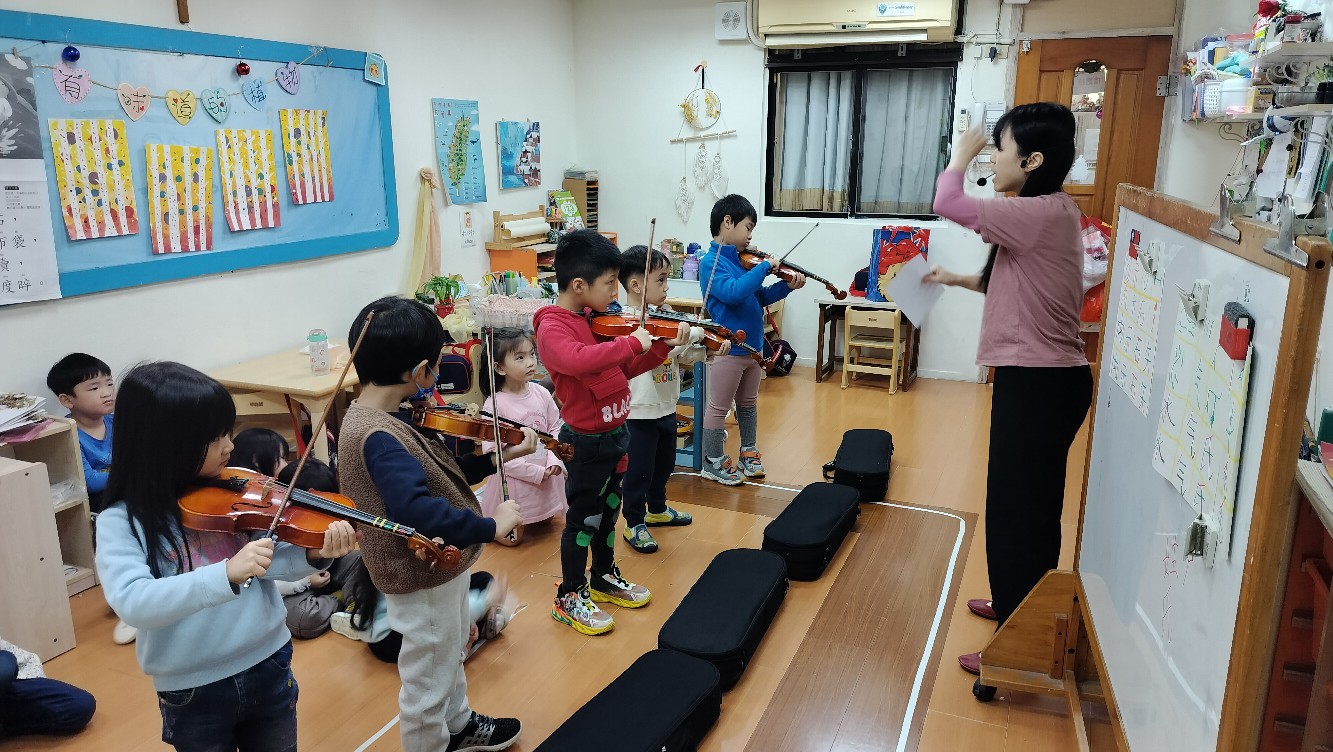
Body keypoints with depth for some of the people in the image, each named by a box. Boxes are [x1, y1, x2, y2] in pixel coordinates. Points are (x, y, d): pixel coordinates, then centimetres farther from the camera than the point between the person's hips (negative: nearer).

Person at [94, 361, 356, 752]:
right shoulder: (121, 522, -14)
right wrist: (228, 573, -41)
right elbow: (131, 602, -28)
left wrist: (314, 555, -27)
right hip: (192, 693, -3)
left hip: (268, 666, 3)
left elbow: (274, 562, -6)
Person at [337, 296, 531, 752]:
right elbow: (415, 510, -45)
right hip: (422, 581, -10)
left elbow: (439, 466, 10)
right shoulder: (377, 436, -32)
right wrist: (489, 527, -35)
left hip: (440, 566, 10)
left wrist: (500, 456, 3)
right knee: (427, 682, 13)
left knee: (449, 658, 32)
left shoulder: (385, 418, -1)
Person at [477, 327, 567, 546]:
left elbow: (555, 429, 3)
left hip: (546, 474, 5)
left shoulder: (541, 393, -6)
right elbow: (493, 452, -20)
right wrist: (536, 472, -21)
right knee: (511, 538, 6)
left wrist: (553, 461, -14)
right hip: (514, 478, -5)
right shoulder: (494, 405, -20)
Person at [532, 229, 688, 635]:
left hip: (615, 433, 8)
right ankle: (569, 598, 22)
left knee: (608, 510, 22)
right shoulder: (552, 326, -20)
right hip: (586, 441, -8)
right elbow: (580, 360, -42)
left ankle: (605, 578, 41)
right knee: (583, 519, 6)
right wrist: (632, 341, -35)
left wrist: (664, 345, 2)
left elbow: (627, 368, 13)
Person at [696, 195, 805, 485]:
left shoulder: (741, 260, 8)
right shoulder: (711, 262, -15)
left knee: (748, 403, 21)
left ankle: (749, 452, 36)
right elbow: (733, 292, -31)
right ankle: (714, 462, 19)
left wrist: (786, 286, 1)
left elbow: (760, 296, 16)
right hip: (727, 349, -8)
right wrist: (764, 267, -22)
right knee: (719, 407, 6)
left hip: (753, 346, 8)